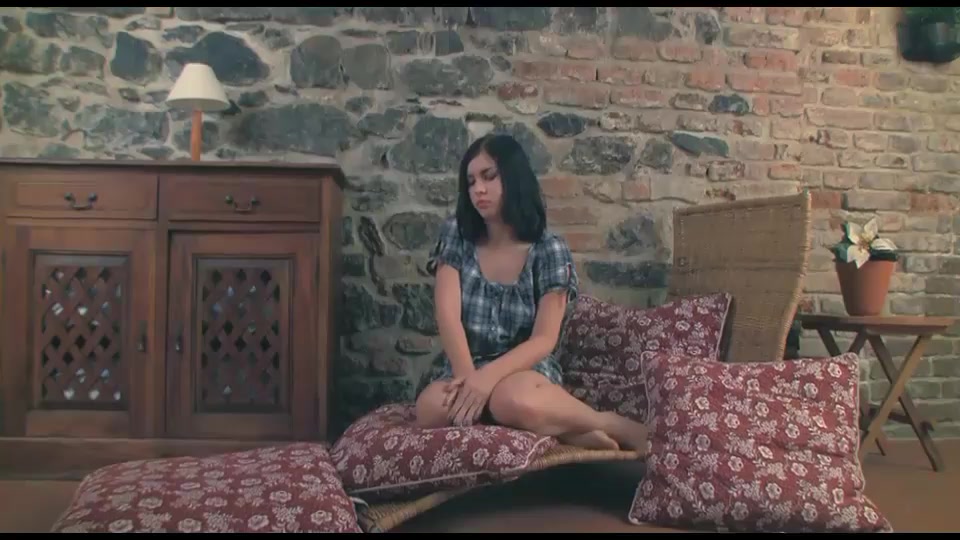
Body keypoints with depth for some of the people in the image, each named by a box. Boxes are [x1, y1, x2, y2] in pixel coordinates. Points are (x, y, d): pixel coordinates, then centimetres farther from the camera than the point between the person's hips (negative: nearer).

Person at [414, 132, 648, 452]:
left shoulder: (550, 250, -3)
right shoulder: (456, 234, 4)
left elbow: (544, 340, -11)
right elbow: (448, 315, -8)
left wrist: (489, 376, -28)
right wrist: (468, 377, -24)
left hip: (526, 371, -3)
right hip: (465, 368, 3)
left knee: (512, 399, -40)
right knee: (431, 408, -34)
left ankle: (622, 428, -15)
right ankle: (565, 431, -23)